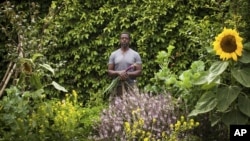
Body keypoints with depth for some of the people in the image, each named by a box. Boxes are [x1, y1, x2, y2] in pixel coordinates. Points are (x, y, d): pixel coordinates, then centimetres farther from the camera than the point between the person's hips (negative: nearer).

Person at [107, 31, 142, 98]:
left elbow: (139, 71, 1)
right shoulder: (114, 54, 10)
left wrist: (128, 74, -15)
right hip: (117, 85, 1)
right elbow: (109, 71, 7)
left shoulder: (135, 54, 6)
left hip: (131, 85, -1)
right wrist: (118, 73, -13)